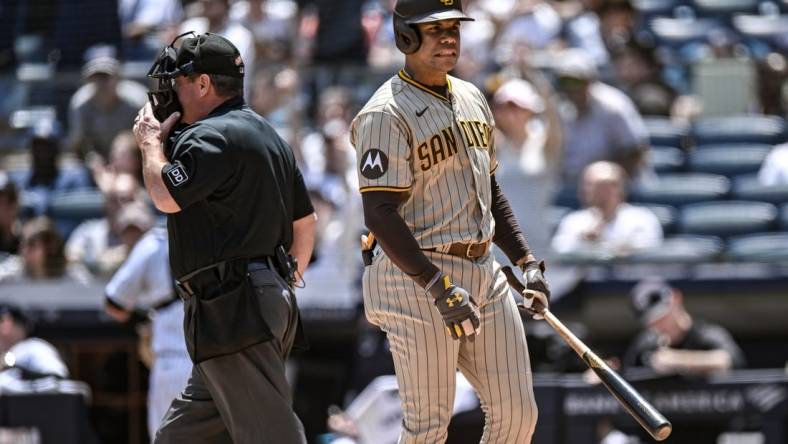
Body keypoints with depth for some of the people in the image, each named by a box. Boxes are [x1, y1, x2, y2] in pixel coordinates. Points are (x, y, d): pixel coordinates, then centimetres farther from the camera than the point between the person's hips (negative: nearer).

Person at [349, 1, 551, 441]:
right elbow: (380, 215, -19)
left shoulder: (472, 99, 14)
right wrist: (439, 288, -26)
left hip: (484, 273, 8)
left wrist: (527, 262, 14)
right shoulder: (388, 114, -12)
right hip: (417, 277, -8)